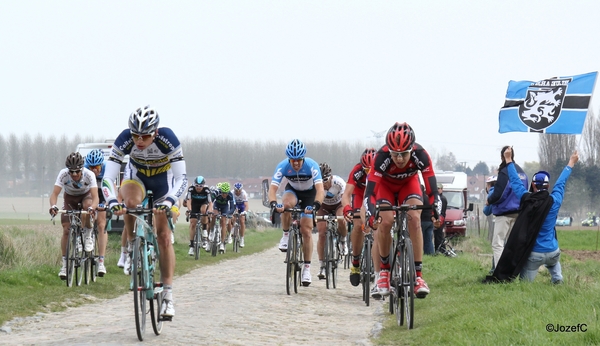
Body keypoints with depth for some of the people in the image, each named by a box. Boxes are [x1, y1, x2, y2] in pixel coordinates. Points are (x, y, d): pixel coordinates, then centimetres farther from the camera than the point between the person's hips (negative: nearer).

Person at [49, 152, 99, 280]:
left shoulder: (89, 175, -33)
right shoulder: (63, 174, -30)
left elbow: (95, 197, -40)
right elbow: (54, 194, -34)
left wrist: (92, 208, -61)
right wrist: (53, 206, -55)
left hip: (85, 195, -1)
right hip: (70, 197, 1)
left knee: (87, 206, -38)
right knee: (66, 230, -12)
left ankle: (88, 236, -14)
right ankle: (65, 264, -3)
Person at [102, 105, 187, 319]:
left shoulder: (167, 139, -36)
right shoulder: (124, 140, -33)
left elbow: (182, 179, -38)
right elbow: (107, 178, -34)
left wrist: (168, 202, -54)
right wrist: (113, 202, -52)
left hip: (163, 178, -1)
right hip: (136, 175, 1)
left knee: (164, 236, -7)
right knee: (131, 202, -34)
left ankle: (168, 295, -2)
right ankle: (132, 249, -9)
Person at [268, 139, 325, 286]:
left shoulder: (311, 165, -33)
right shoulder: (282, 166, -29)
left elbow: (320, 189, -42)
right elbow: (273, 188, -35)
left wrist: (316, 205, -59)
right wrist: (273, 203, -55)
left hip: (309, 193, -1)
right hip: (292, 191, 1)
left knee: (306, 231, -8)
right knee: (286, 204, -36)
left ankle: (307, 268, 1)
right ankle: (286, 236, -12)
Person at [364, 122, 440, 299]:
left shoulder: (420, 155, -35)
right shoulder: (382, 157, -38)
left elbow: (432, 189, -32)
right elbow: (370, 191, -38)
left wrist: (437, 211, -47)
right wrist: (370, 215, -54)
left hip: (409, 183, 1)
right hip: (385, 185, -1)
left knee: (414, 218, -23)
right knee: (385, 221, -23)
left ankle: (418, 275, -20)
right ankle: (384, 272, -4)